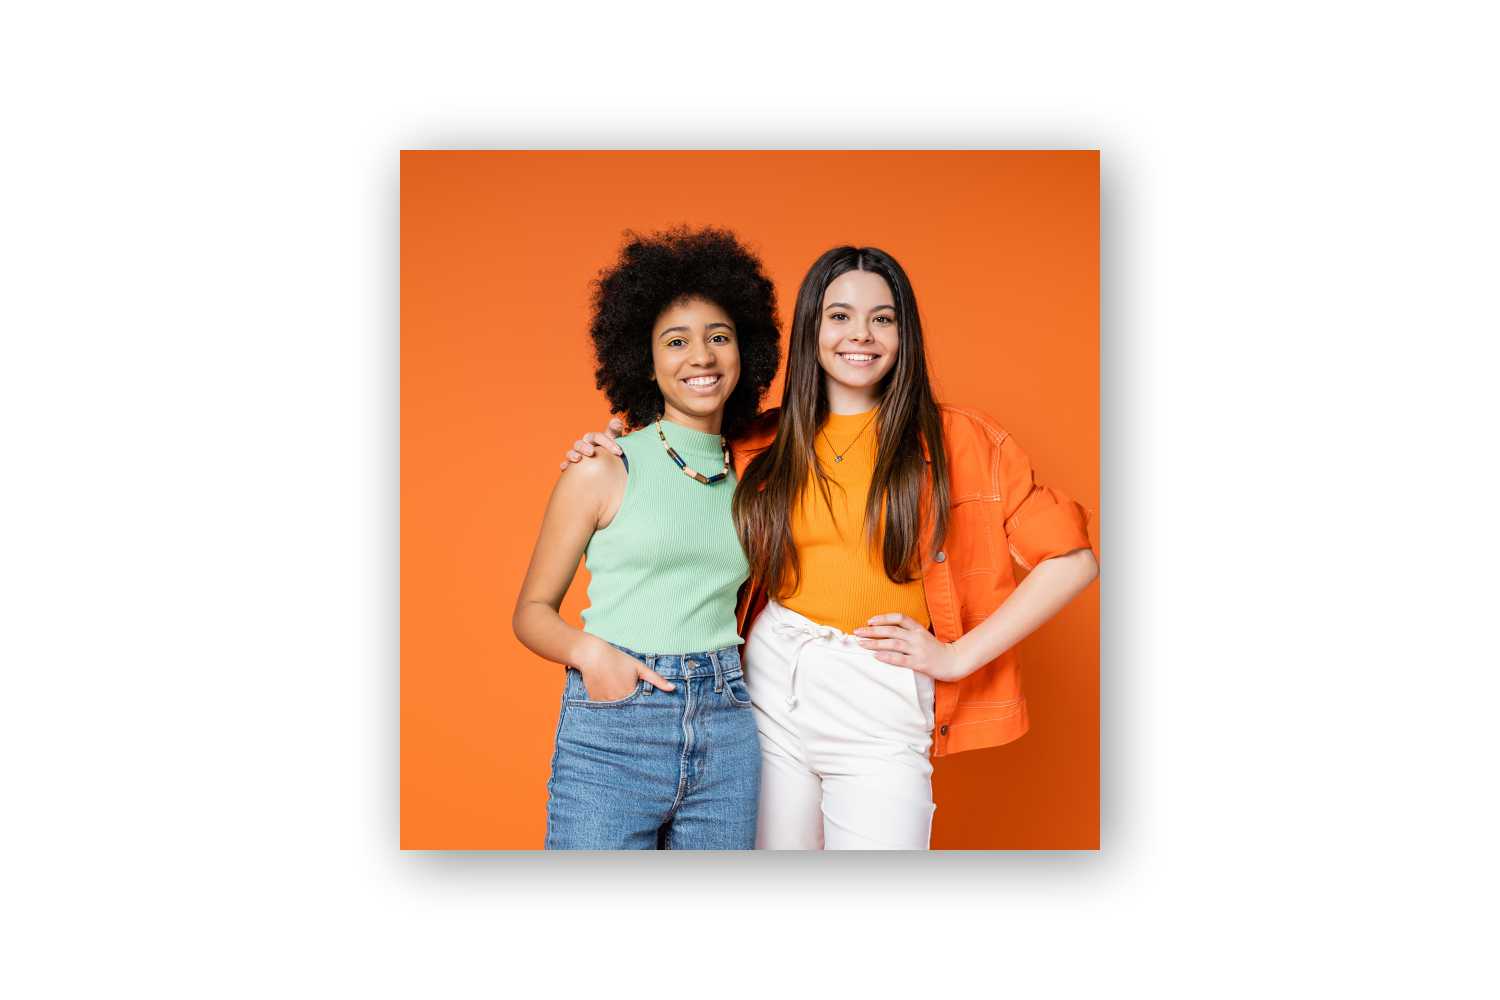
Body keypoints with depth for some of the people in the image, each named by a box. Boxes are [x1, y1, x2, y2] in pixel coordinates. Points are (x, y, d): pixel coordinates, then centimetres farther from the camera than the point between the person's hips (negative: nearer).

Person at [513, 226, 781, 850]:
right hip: (612, 732, -3)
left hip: (727, 733, 4)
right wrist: (588, 651, -17)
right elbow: (532, 611, 3)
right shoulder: (603, 470, 0)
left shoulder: (745, 482, 12)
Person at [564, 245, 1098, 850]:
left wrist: (958, 656, -8)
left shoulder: (955, 440, -2)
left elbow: (1072, 560, -4)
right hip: (770, 693, 3)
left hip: (881, 714, -2)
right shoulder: (766, 442, 6)